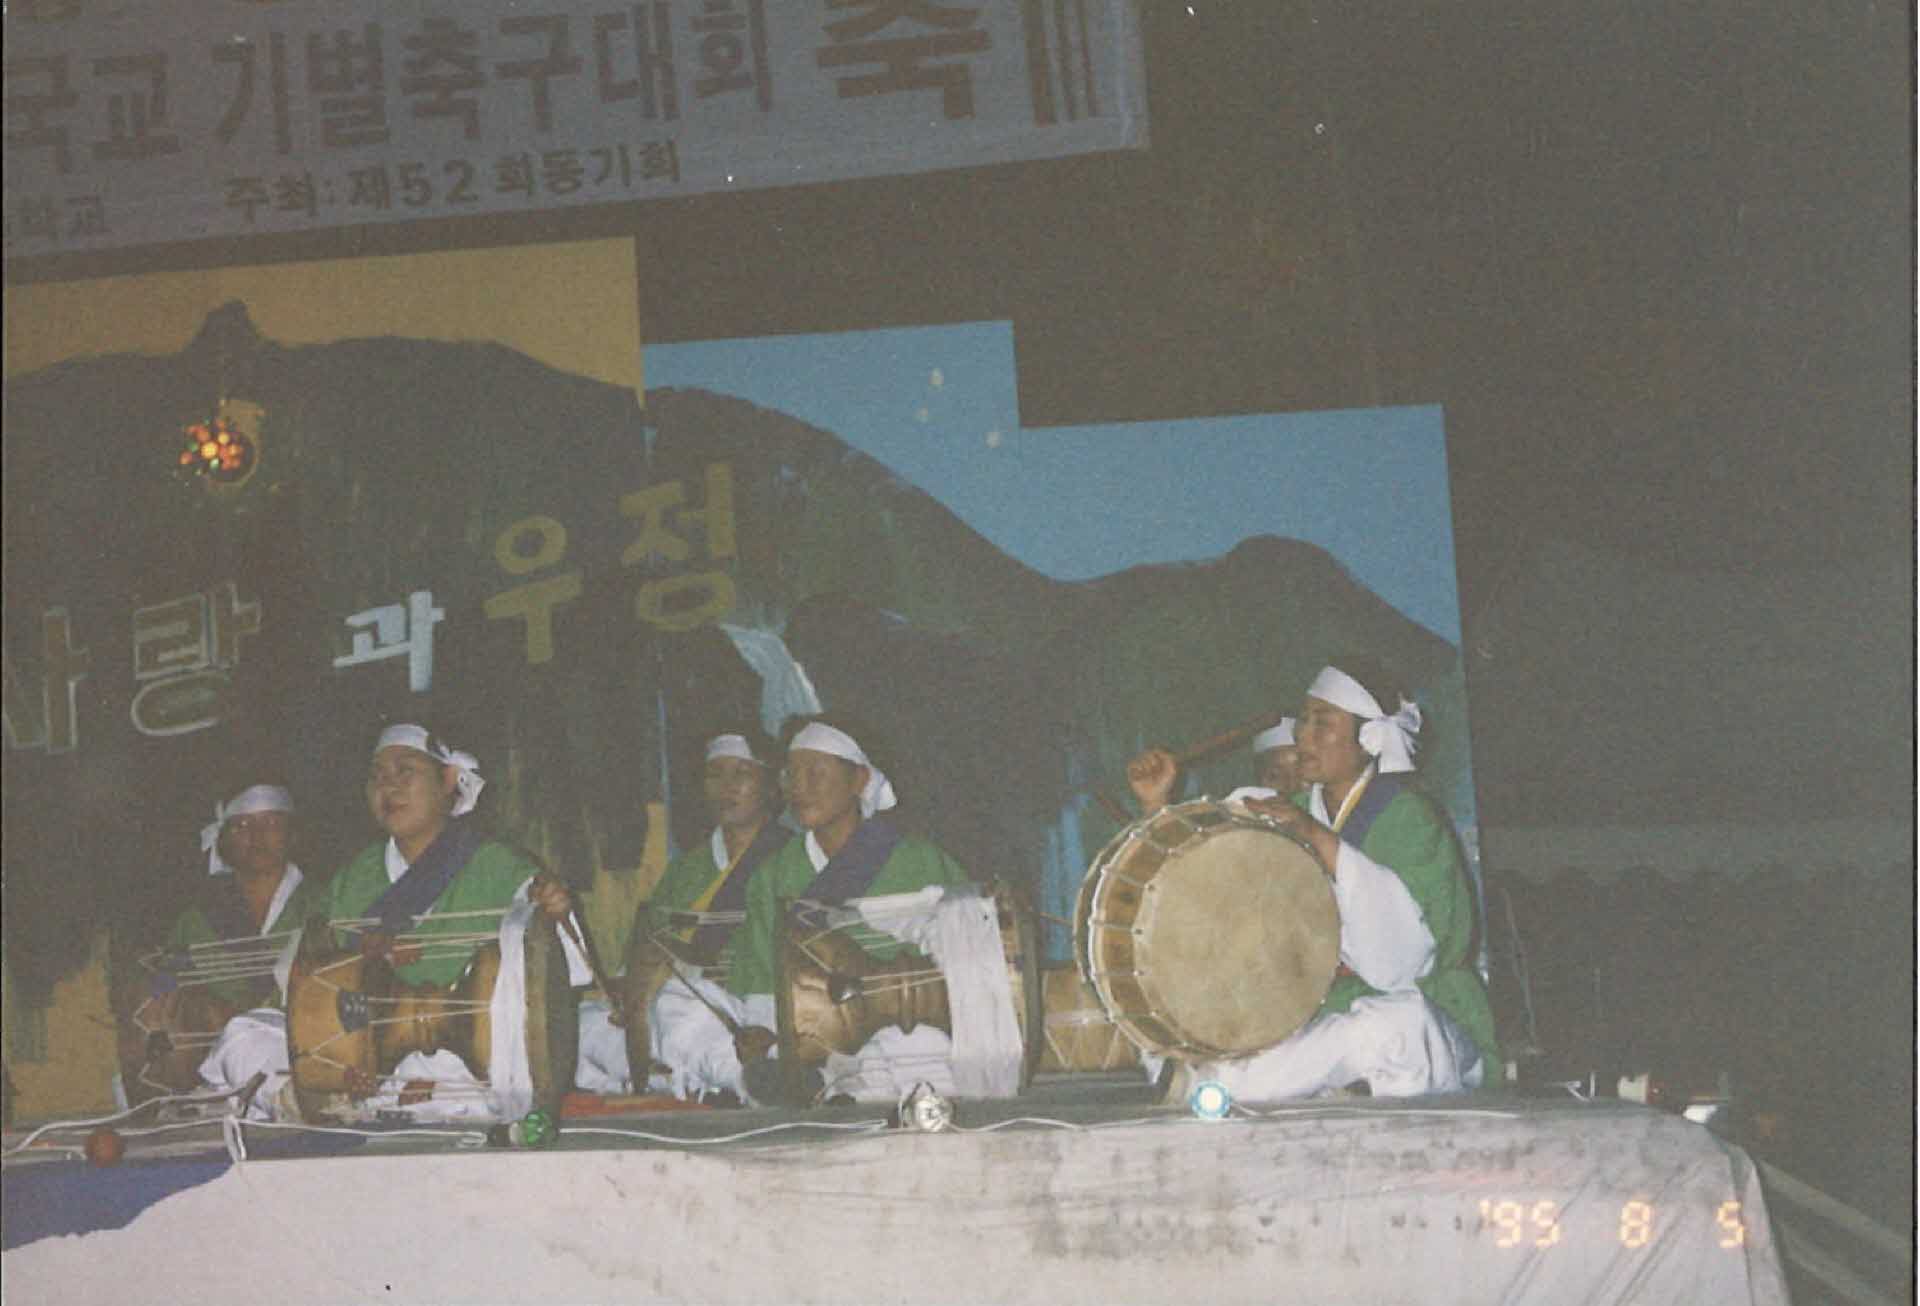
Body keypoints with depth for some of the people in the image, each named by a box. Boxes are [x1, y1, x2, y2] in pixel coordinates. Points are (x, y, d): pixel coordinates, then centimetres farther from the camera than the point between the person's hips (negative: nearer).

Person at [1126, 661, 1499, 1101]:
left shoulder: (1407, 817, -7)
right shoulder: (1291, 817, 11)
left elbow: (1405, 952, -22)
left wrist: (1321, 841, -26)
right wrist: (1159, 807, -2)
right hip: (1313, 1018, 4)